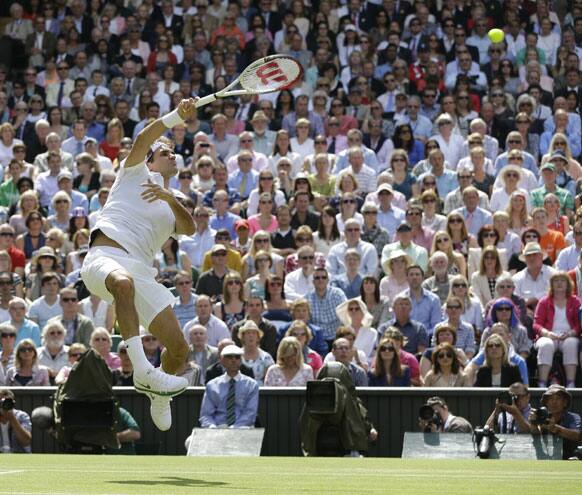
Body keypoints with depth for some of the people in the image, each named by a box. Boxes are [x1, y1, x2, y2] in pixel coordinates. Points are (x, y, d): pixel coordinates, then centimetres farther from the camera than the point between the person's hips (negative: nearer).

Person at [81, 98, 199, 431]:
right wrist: (178, 117, -11)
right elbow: (144, 140, 1)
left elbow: (190, 228, 8)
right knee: (124, 282, -43)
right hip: (105, 257, -5)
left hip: (142, 271, 5)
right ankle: (142, 369, -53)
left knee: (179, 350, -5)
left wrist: (169, 197, -9)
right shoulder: (136, 171, 22)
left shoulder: (175, 207, 31)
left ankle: (157, 391, 28)